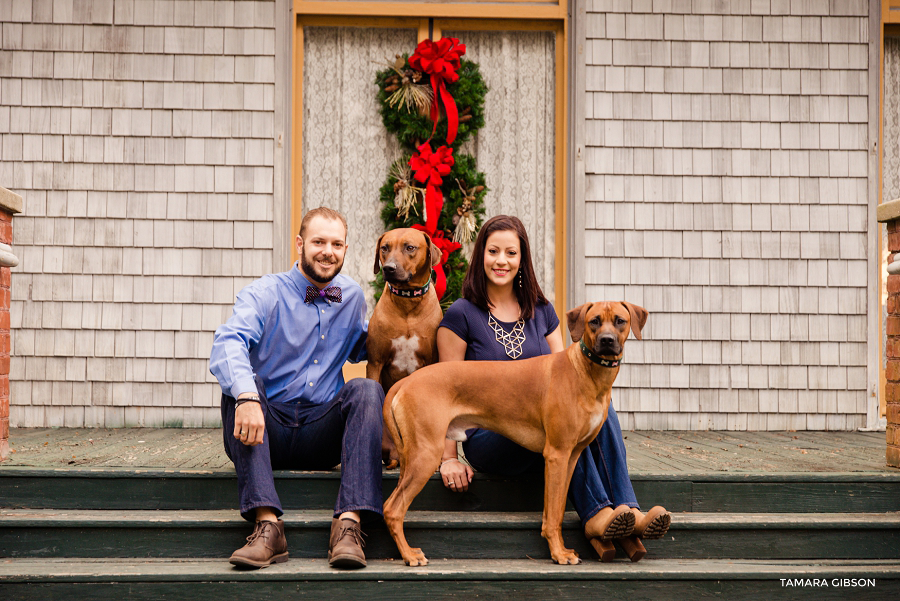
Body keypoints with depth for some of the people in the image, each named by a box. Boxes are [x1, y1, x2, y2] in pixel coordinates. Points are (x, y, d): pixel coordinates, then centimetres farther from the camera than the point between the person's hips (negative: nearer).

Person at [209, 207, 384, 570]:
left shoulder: (352, 297, 11)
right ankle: (268, 524, -42)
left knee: (367, 389, -24)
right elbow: (227, 346, -24)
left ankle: (348, 525, -37)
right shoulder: (265, 294, -4)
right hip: (266, 434, -2)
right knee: (240, 384, -31)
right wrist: (246, 396, -45)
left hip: (321, 436, 2)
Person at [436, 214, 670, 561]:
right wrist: (449, 457, -11)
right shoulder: (461, 316, 0)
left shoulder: (542, 312, 15)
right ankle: (596, 513, -35)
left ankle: (627, 509, -38)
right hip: (487, 438, -4)